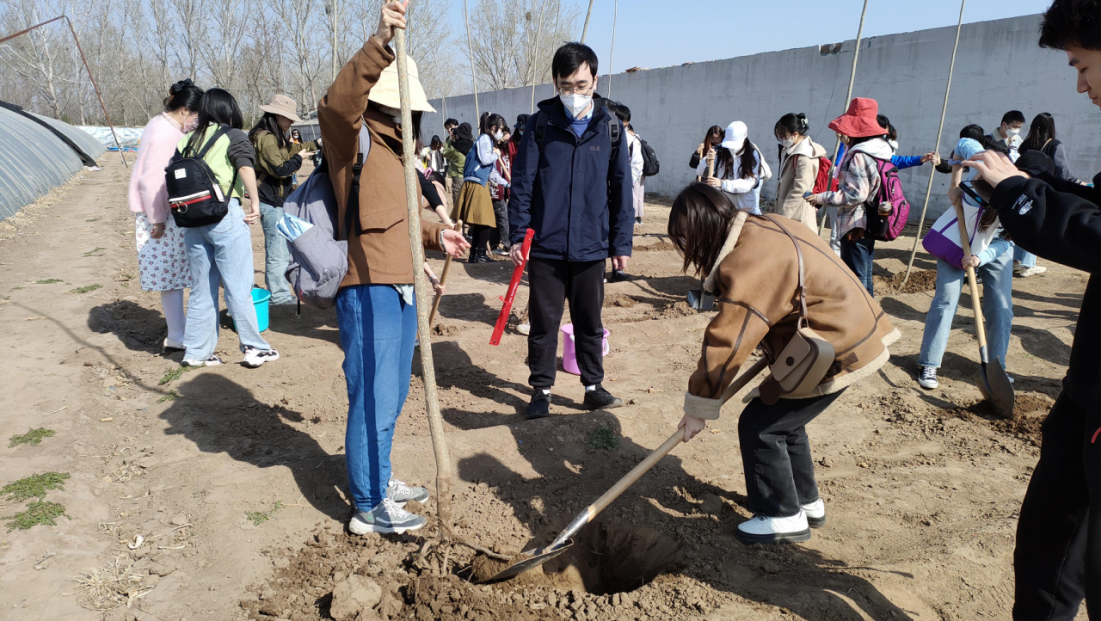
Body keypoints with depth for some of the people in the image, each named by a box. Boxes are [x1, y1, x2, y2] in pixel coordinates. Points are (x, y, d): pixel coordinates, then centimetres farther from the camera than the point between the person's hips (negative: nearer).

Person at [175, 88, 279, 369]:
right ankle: (254, 348, 6)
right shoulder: (233, 137, 0)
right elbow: (246, 168, -16)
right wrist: (255, 203, -10)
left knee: (201, 288, 13)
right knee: (238, 288, 0)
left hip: (192, 220, 6)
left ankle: (196, 351, 18)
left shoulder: (187, 140, 16)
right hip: (225, 217, -6)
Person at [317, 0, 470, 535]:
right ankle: (369, 508, 13)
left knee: (392, 394, 19)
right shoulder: (351, 137, -8)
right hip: (367, 290, -9)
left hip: (400, 287, 9)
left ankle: (378, 479, 37)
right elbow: (337, 102, -32)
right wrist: (380, 44, -43)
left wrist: (434, 233, 12)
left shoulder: (394, 149, 20)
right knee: (373, 400, -2)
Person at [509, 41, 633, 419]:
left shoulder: (610, 126, 1)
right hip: (545, 246, -1)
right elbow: (522, 183, -1)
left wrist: (621, 243, 3)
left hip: (591, 247, 1)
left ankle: (594, 387, 28)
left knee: (590, 323, 12)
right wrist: (518, 235, -6)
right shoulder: (541, 123, -2)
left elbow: (621, 187, 4)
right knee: (543, 323, 8)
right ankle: (541, 390, 23)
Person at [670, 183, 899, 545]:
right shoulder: (759, 230, 6)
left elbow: (725, 344, -25)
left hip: (835, 353, -10)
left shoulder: (749, 264, -26)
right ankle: (807, 502, 35)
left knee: (759, 426, -3)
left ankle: (784, 518, 12)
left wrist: (698, 409, -16)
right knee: (784, 420, 21)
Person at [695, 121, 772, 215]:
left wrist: (723, 184, -33)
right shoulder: (721, 153, -3)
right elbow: (700, 172, -6)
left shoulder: (753, 155, -10)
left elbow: (748, 183, -20)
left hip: (747, 210, -2)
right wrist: (707, 161, -29)